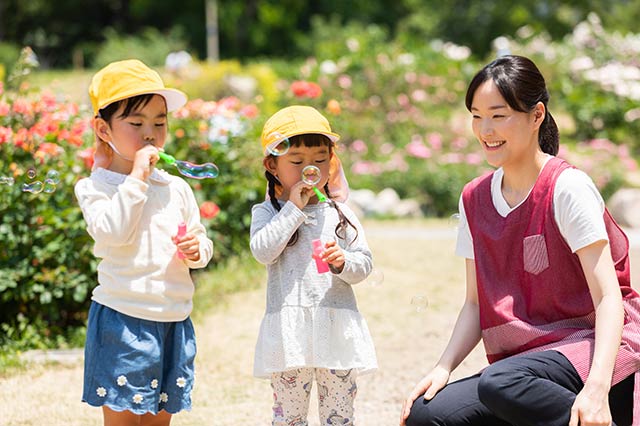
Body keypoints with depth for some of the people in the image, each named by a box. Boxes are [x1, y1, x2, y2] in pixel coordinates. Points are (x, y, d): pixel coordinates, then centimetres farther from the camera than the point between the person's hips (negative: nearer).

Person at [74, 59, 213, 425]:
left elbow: (202, 241, 16)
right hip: (121, 321, -4)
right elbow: (112, 233, -22)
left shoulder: (176, 188, 9)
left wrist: (197, 251, -7)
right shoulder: (95, 188, -4)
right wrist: (137, 178, -20)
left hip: (173, 322, 5)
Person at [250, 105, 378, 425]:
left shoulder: (340, 213, 10)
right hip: (289, 327, -2)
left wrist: (342, 262, -15)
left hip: (337, 327, 2)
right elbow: (263, 252, -13)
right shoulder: (267, 212, 5)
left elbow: (364, 264, 7)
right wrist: (293, 207, -11)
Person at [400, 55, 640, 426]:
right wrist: (443, 368, -6)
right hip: (526, 355, 7)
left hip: (592, 346, -6)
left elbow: (609, 298, -16)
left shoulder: (568, 188, -10)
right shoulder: (474, 200, 9)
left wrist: (597, 389, -30)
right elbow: (476, 303, 12)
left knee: (500, 383, -36)